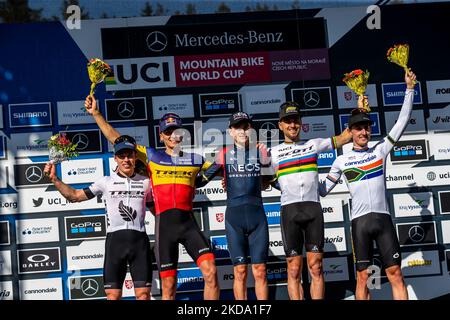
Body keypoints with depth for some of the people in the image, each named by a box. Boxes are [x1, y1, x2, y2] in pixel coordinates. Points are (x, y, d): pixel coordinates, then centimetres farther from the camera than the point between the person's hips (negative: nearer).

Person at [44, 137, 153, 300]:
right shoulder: (106, 182, 10)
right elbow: (75, 196, 10)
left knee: (143, 294, -2)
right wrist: (54, 179, 2)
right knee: (113, 294, -2)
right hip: (115, 239, -1)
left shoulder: (145, 182, 13)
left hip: (139, 239, 1)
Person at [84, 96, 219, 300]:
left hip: (188, 222, 1)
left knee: (211, 272, -15)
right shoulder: (152, 156, 11)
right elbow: (117, 139, 12)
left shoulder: (195, 160, 13)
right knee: (168, 286, 2)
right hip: (164, 223, -1)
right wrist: (96, 114, 8)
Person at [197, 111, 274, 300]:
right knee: (240, 272, 0)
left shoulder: (260, 151, 7)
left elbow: (269, 179, 17)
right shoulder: (225, 154, 6)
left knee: (260, 271, 0)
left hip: (257, 213, 1)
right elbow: (204, 178, 13)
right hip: (234, 215, -1)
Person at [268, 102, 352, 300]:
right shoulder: (273, 152, 15)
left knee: (315, 267, -2)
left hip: (313, 208, 1)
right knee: (294, 269, -2)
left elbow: (343, 138, 18)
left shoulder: (313, 144, 16)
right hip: (289, 210, -1)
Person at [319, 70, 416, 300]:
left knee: (395, 273, 1)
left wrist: (409, 89, 4)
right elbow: (323, 190, 13)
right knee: (363, 277, 1)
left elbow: (402, 122, 8)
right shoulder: (341, 161, 8)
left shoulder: (380, 150, 11)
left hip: (383, 218, 1)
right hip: (360, 221, -1)